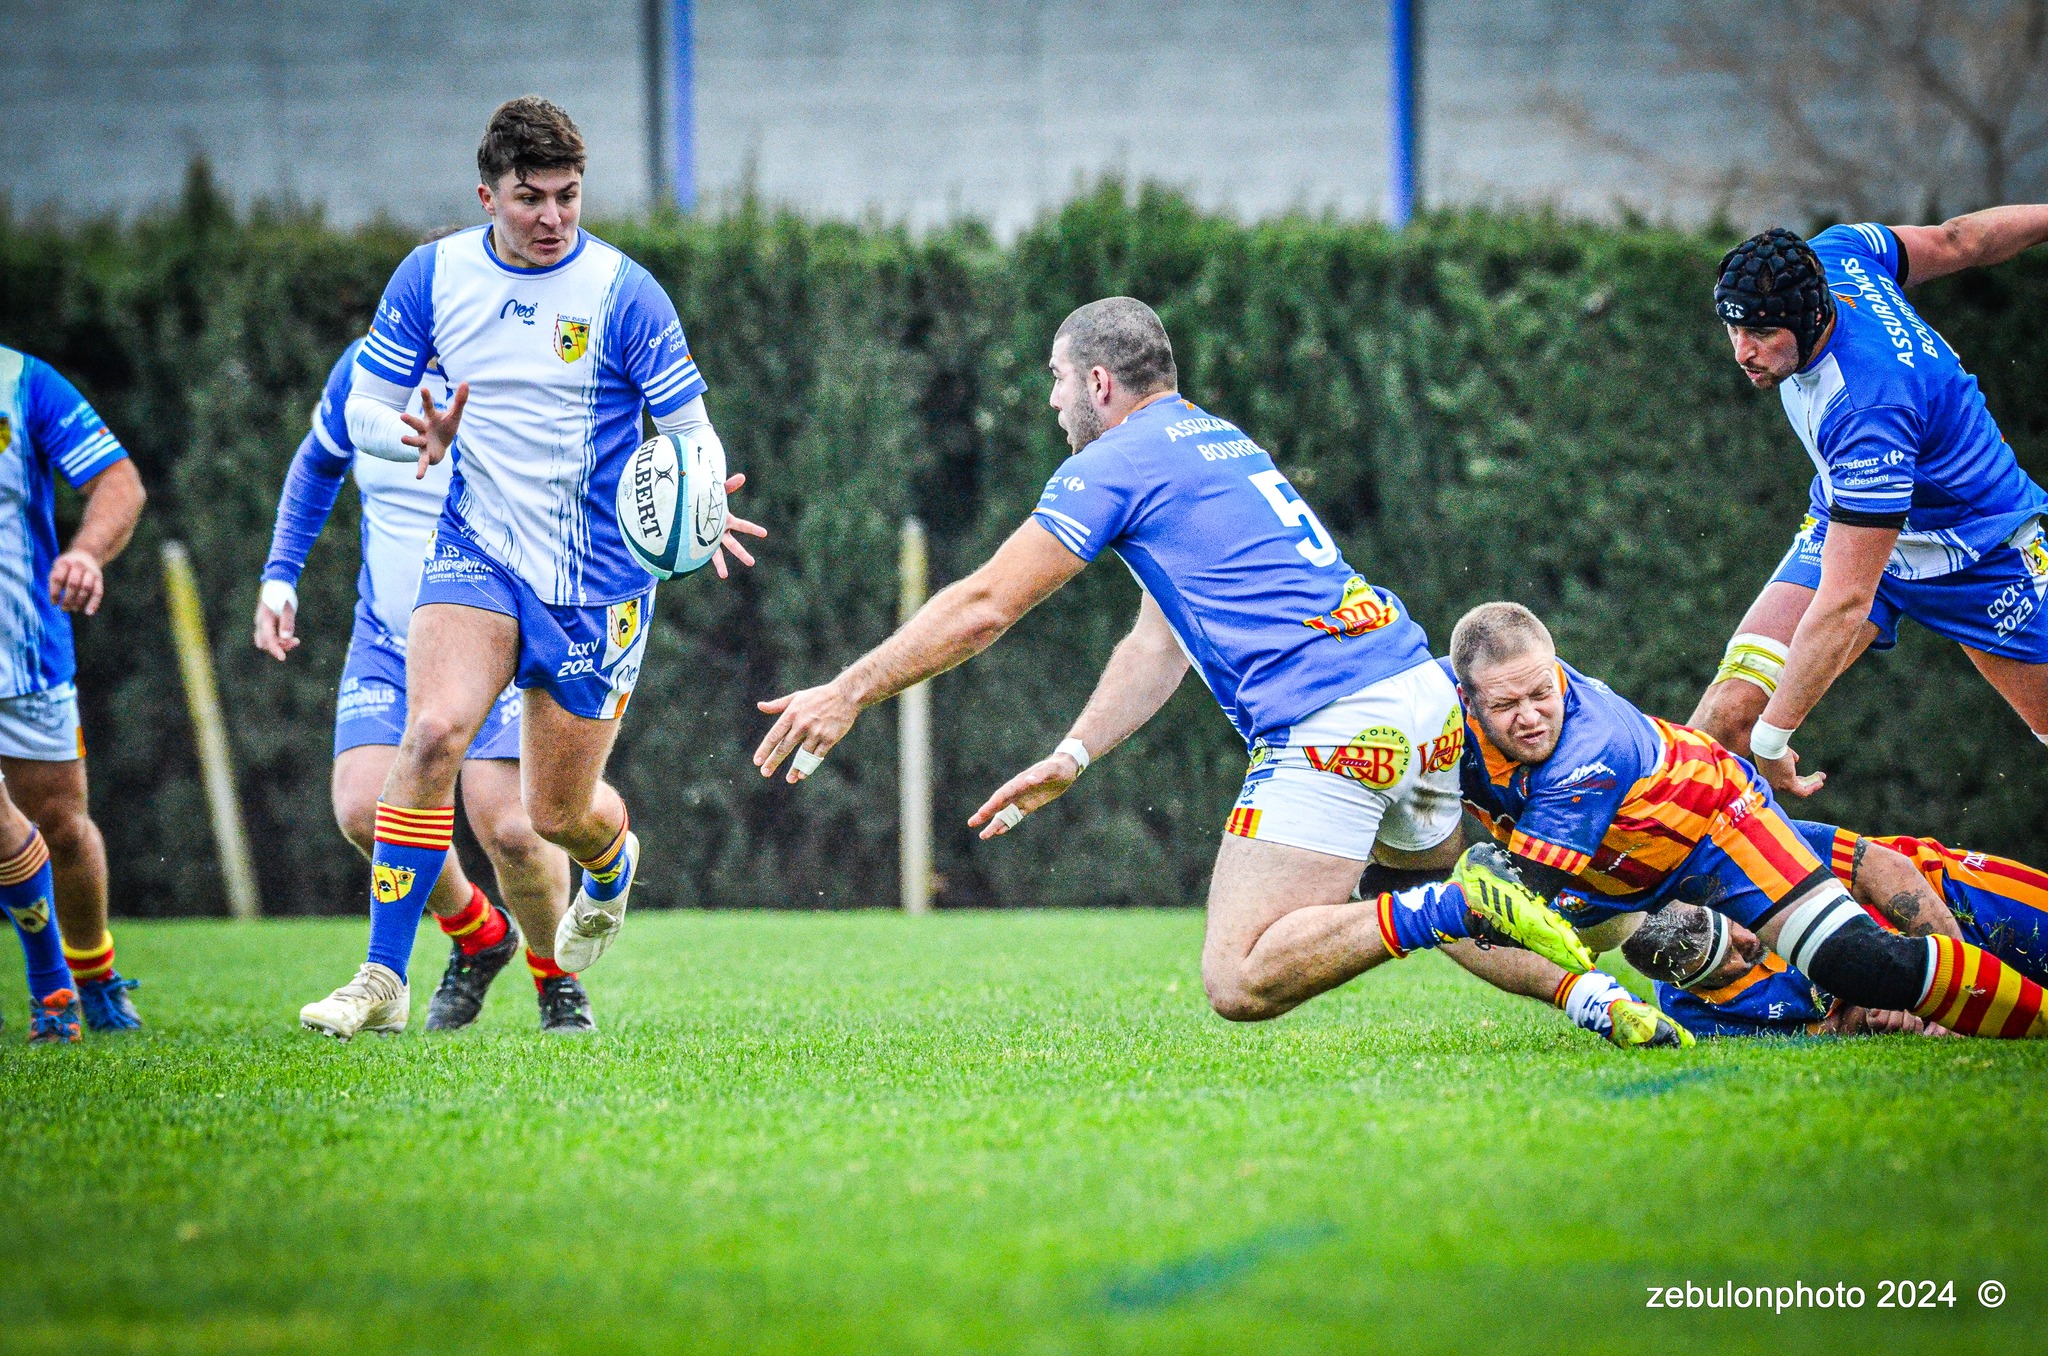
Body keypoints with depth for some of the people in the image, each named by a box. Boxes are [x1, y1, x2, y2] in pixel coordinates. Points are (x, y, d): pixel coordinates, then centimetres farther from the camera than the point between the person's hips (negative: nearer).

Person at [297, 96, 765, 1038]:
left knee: (560, 814, 5)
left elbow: (691, 434, -7)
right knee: (433, 730, -25)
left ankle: (613, 867, 45)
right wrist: (417, 436, -19)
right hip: (477, 551, 2)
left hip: (598, 575, -1)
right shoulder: (431, 277, -2)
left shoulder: (623, 295, -11)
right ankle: (384, 975, -18)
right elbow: (363, 410, 5)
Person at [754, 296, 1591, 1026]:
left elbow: (984, 608, -2)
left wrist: (848, 693, 4)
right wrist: (1069, 759, 25)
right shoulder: (1221, 440, 26)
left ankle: (1458, 909, -22)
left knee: (1239, 985, -11)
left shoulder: (1113, 465, -1)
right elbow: (1160, 647, 29)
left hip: (1331, 724, -9)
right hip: (1422, 687, 9)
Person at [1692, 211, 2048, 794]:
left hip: (1979, 552, -6)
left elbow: (1846, 601, -40)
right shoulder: (1833, 253, -22)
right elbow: (1955, 240, -3)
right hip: (1846, 527, 6)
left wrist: (1771, 736, -38)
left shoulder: (1870, 411, -42)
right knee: (1731, 706, -15)